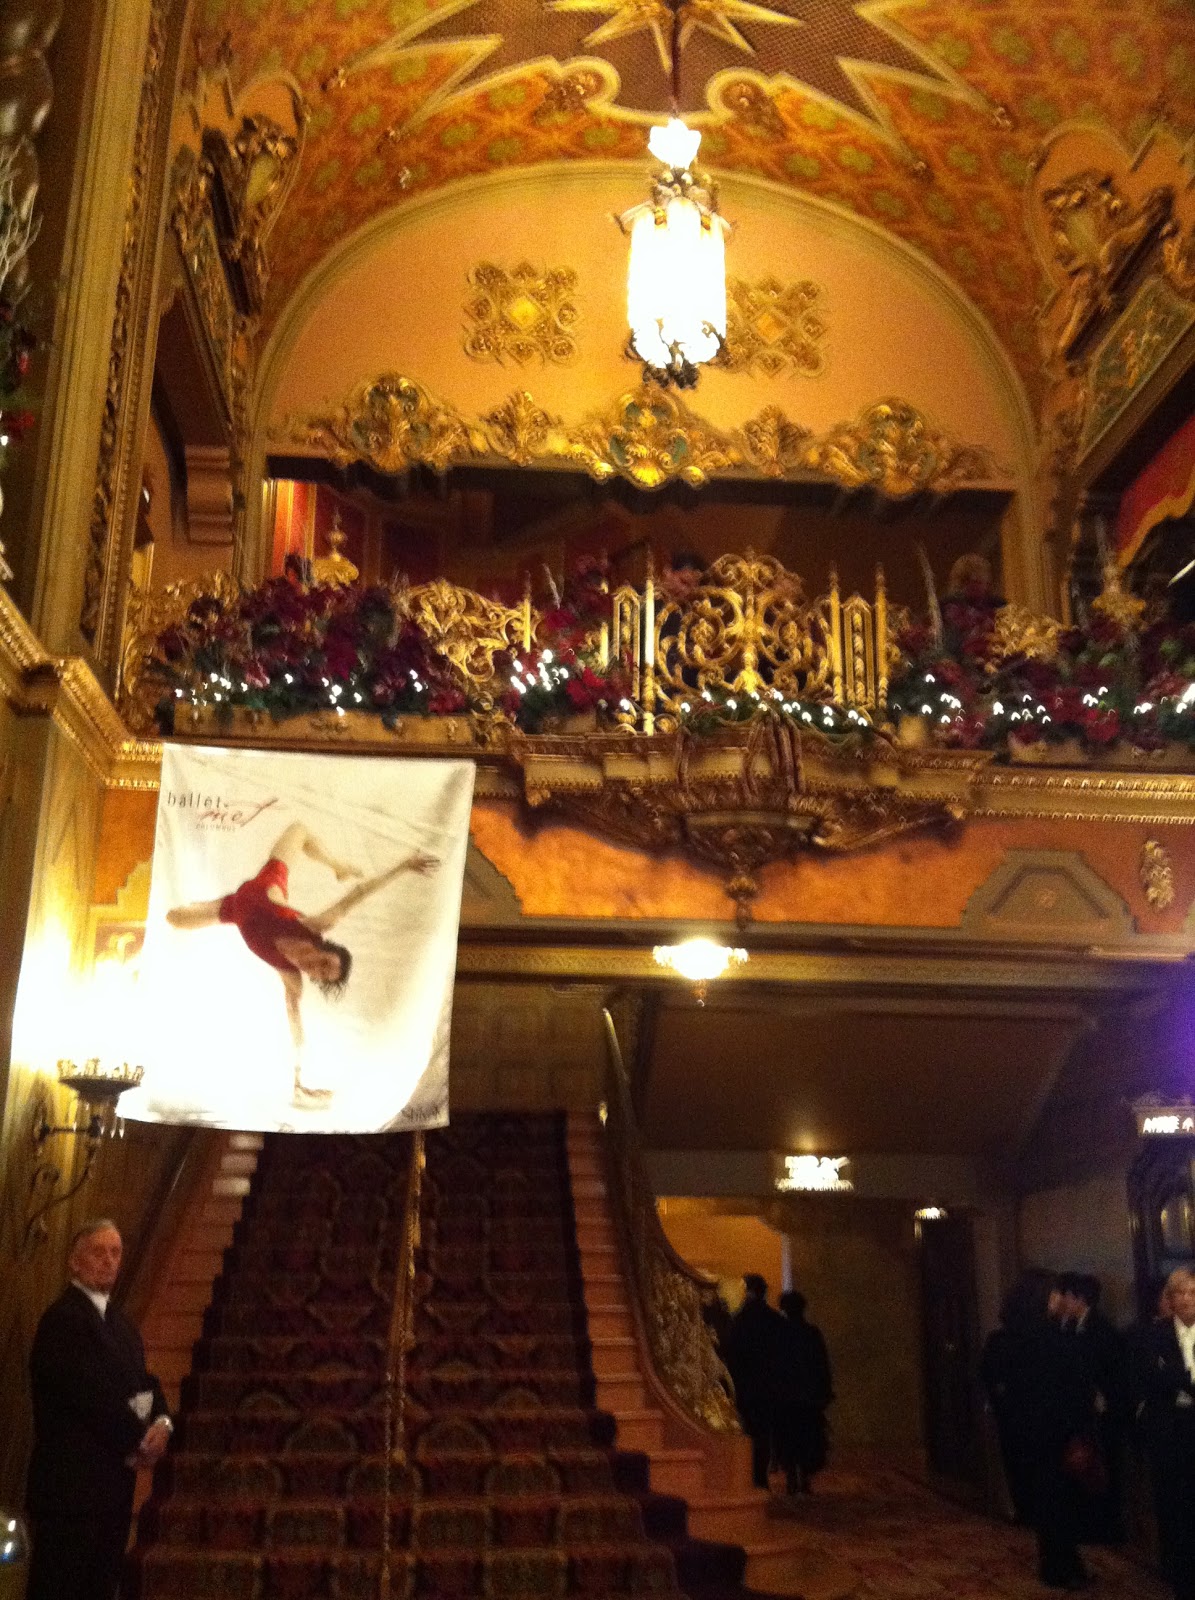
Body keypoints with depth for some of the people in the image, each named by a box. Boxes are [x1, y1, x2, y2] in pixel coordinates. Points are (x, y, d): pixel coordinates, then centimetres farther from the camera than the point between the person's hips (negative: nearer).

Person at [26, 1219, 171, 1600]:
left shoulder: (118, 1320, 16)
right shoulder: (63, 1319, -15)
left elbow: (142, 1382, 15)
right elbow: (92, 1395, -21)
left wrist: (161, 1422, -6)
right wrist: (139, 1441, -10)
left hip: (112, 1479, 9)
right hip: (72, 1482, -9)